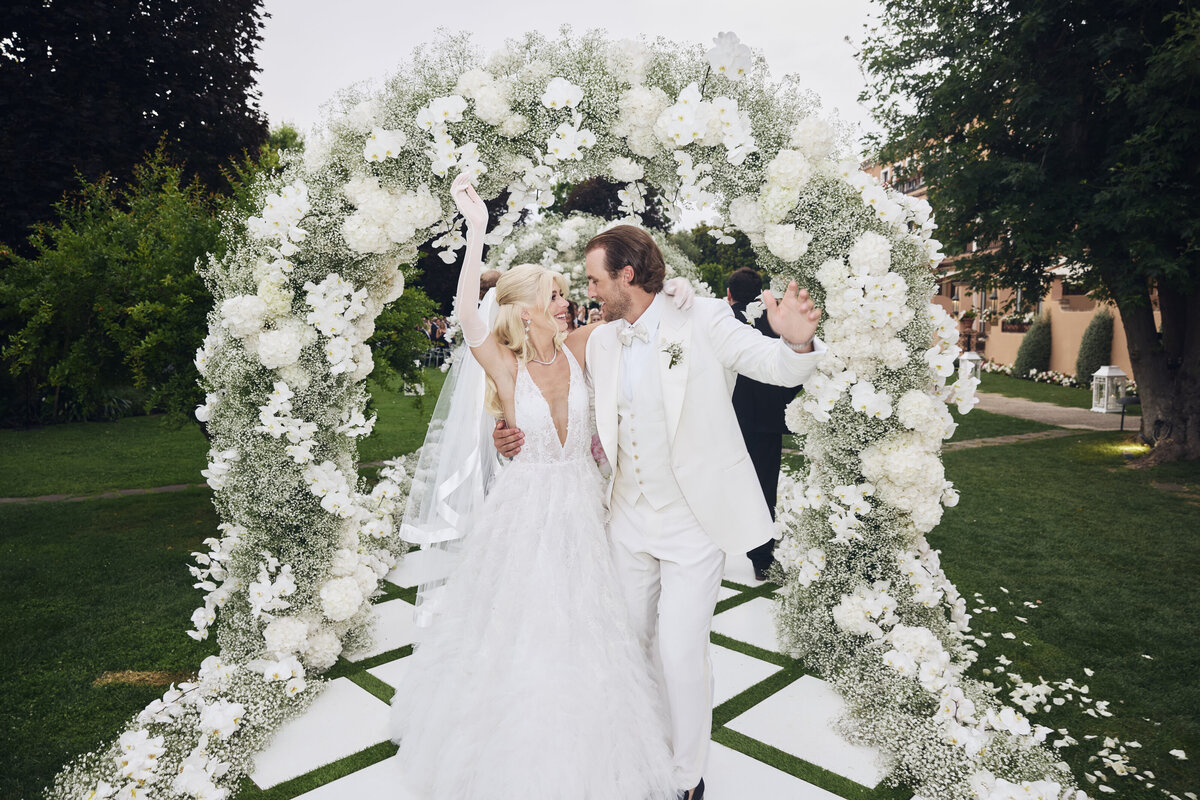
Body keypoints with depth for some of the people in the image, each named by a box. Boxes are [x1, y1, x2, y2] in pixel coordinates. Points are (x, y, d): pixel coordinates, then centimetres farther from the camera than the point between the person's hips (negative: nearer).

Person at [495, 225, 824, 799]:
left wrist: (798, 341, -41)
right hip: (629, 520, 6)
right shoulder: (601, 343, 4)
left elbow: (780, 367, -17)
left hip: (693, 521, -5)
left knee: (681, 653, 0)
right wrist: (524, 442, -5)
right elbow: (596, 433, 9)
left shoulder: (703, 322, -12)